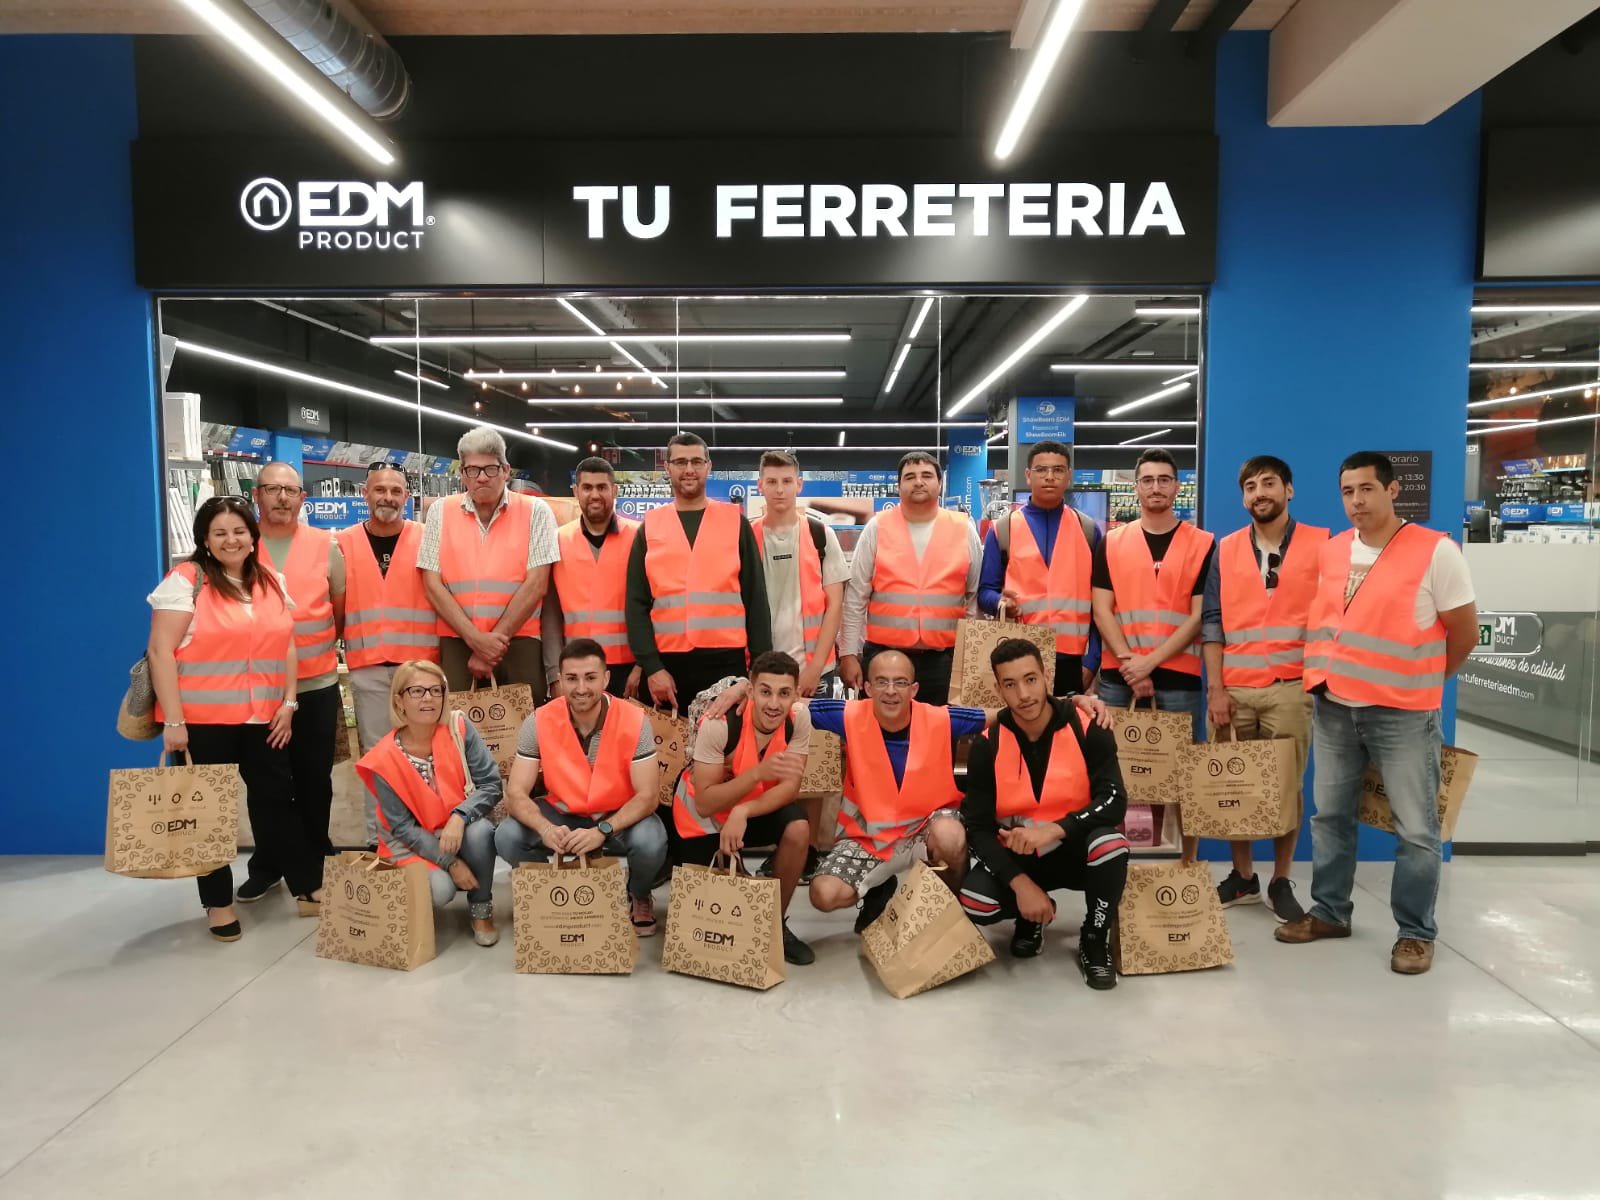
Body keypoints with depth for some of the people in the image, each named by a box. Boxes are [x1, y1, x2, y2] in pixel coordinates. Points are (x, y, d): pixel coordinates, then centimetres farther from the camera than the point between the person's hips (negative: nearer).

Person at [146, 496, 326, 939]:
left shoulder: (271, 583, 10)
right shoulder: (186, 580, -8)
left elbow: (287, 646, 13)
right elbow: (161, 652, -12)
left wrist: (288, 704, 4)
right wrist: (173, 720, -16)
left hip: (263, 718, 5)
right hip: (202, 719, -4)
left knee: (277, 799, 11)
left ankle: (308, 886, 21)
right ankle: (219, 902, 21)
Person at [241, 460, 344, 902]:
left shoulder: (325, 546, 1)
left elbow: (342, 609, 8)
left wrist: (315, 646, 10)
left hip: (317, 684, 0)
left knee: (314, 778, 9)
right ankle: (267, 865, 25)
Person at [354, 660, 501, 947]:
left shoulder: (458, 727, -14)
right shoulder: (385, 759, -17)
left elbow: (491, 784, -15)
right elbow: (402, 826, -14)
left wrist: (459, 817, -32)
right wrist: (450, 862, -21)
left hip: (460, 828, 2)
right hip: (411, 841, -1)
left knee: (481, 831, -32)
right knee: (440, 890, -29)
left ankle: (480, 910, -7)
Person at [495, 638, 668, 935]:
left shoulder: (634, 720, -21)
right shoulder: (539, 722, -17)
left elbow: (647, 795, -22)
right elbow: (516, 793, -17)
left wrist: (602, 831, -39)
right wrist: (545, 828, -39)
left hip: (621, 816, -2)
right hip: (562, 812, 2)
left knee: (650, 843, -33)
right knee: (507, 837, -24)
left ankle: (638, 897, 6)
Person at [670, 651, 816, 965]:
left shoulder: (798, 719, -21)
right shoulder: (719, 724, -32)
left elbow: (790, 786, -22)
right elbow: (705, 803, -31)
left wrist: (743, 812, -38)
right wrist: (759, 773, -44)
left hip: (758, 804, 2)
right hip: (701, 808, -2)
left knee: (798, 828, -26)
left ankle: (776, 921, -5)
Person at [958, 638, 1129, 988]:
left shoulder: (1088, 731, -14)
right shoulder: (987, 746, -11)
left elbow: (1114, 801, -21)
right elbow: (979, 827, -12)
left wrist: (1053, 830, -35)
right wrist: (1020, 883, -24)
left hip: (1073, 850, -1)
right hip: (1015, 855, 1)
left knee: (1111, 844, -35)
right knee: (974, 903, -27)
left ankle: (1094, 943, -6)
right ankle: (1030, 917, 12)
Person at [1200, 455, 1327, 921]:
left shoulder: (1322, 544, 3)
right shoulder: (1226, 550, 8)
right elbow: (1212, 622, 5)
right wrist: (1214, 688, -2)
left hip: (1290, 687, -2)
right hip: (1233, 688, 2)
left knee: (1287, 785, 4)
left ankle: (1281, 882, 19)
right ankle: (1242, 877, 21)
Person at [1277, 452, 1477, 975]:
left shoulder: (1436, 551, -10)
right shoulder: (1330, 551, 6)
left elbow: (1464, 633, -3)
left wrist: (1420, 682, 6)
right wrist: (1323, 674, 6)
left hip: (1404, 714, -5)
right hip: (1334, 708, 5)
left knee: (1416, 828, 3)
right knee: (1330, 815, 13)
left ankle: (1416, 931, 18)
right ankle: (1329, 912, 27)